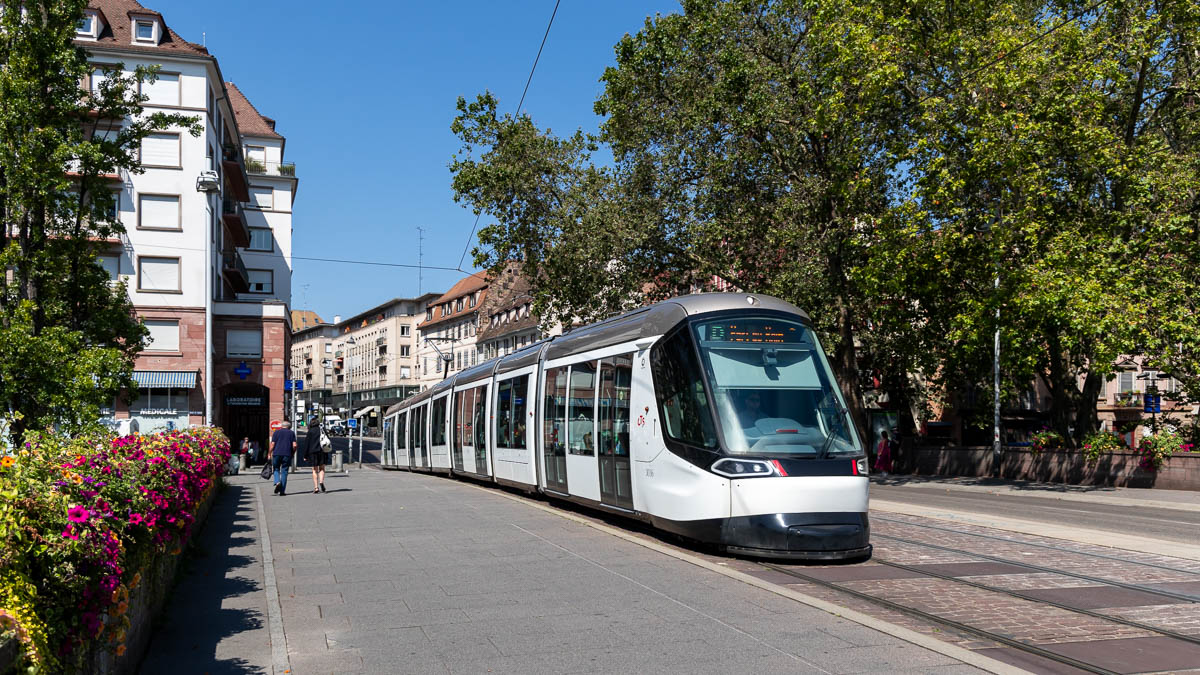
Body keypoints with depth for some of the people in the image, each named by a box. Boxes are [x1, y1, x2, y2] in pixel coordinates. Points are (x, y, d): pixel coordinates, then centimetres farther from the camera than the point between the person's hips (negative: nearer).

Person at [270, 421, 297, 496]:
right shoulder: (292, 433, 10)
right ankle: (282, 491, 2)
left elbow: (272, 444, 1)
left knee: (276, 470, 15)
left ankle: (277, 482, -13)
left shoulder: (276, 432, 9)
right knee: (284, 472, 5)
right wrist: (292, 453, 14)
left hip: (277, 453, 0)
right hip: (287, 455, 0)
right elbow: (294, 445, 0)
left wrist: (270, 454, 7)